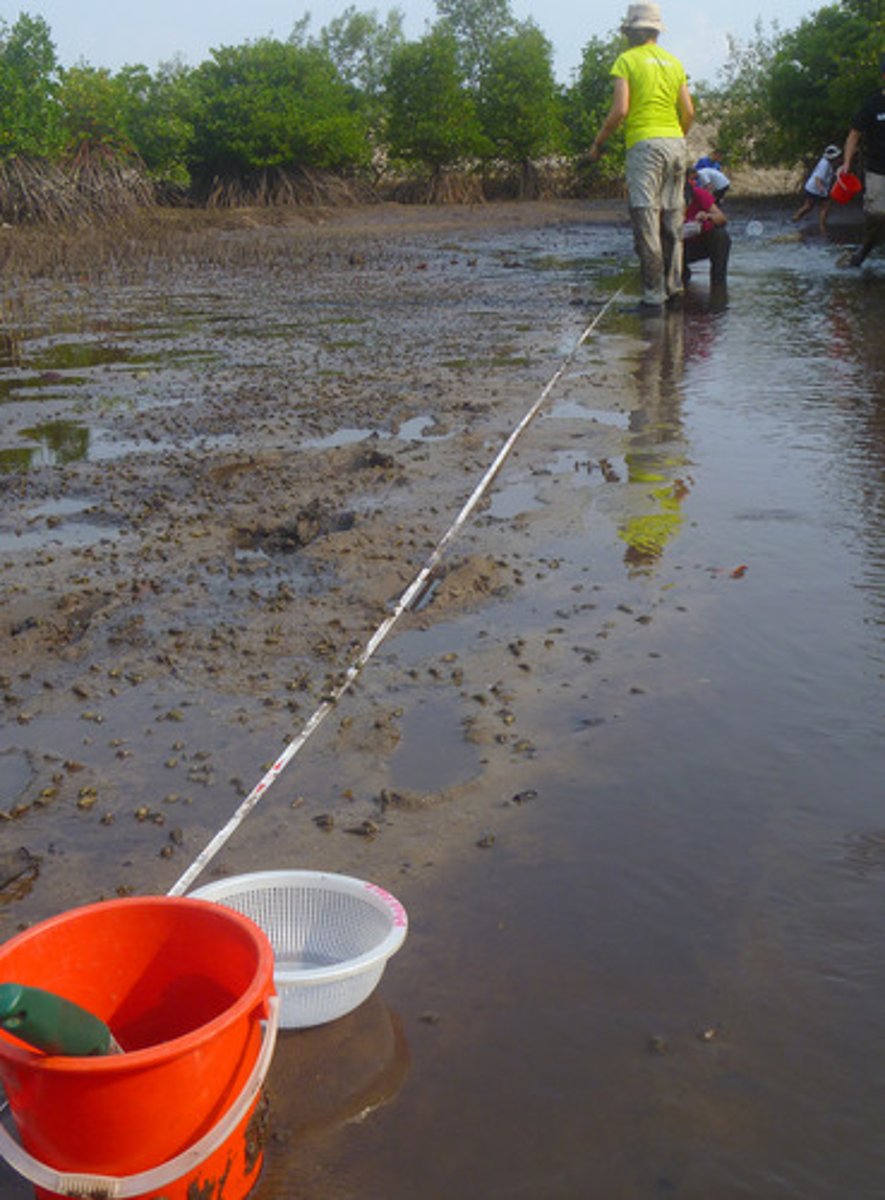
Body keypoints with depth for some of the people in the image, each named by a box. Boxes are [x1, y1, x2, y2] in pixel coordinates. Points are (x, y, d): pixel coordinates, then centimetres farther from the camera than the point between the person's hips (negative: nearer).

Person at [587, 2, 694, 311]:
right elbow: (689, 112, 13)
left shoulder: (627, 60, -1)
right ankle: (674, 284, 19)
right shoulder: (674, 63, 15)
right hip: (676, 144, 6)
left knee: (646, 222, -6)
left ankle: (653, 295, -9)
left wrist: (598, 142, 0)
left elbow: (620, 109, -11)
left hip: (645, 144, -6)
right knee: (672, 218, 14)